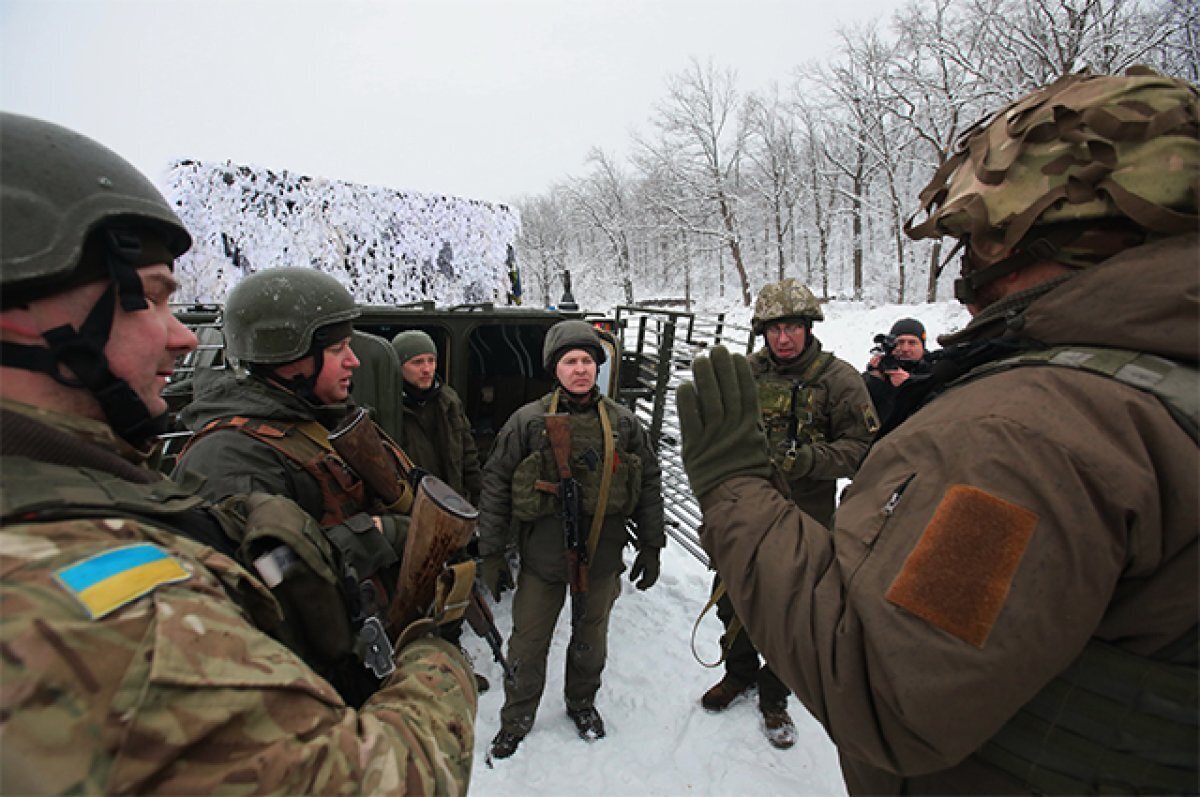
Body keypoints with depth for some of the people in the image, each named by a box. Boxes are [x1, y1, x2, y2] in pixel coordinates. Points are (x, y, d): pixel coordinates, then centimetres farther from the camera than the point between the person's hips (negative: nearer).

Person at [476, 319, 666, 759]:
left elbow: (649, 484, 4)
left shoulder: (623, 422, -3)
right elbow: (496, 486, -5)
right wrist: (491, 552, -4)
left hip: (602, 559, 2)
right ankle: (517, 716, 39)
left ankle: (582, 703, 49)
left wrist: (651, 546, 6)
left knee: (591, 639, 21)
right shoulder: (528, 421, -9)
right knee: (528, 644, 12)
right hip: (542, 558, -1)